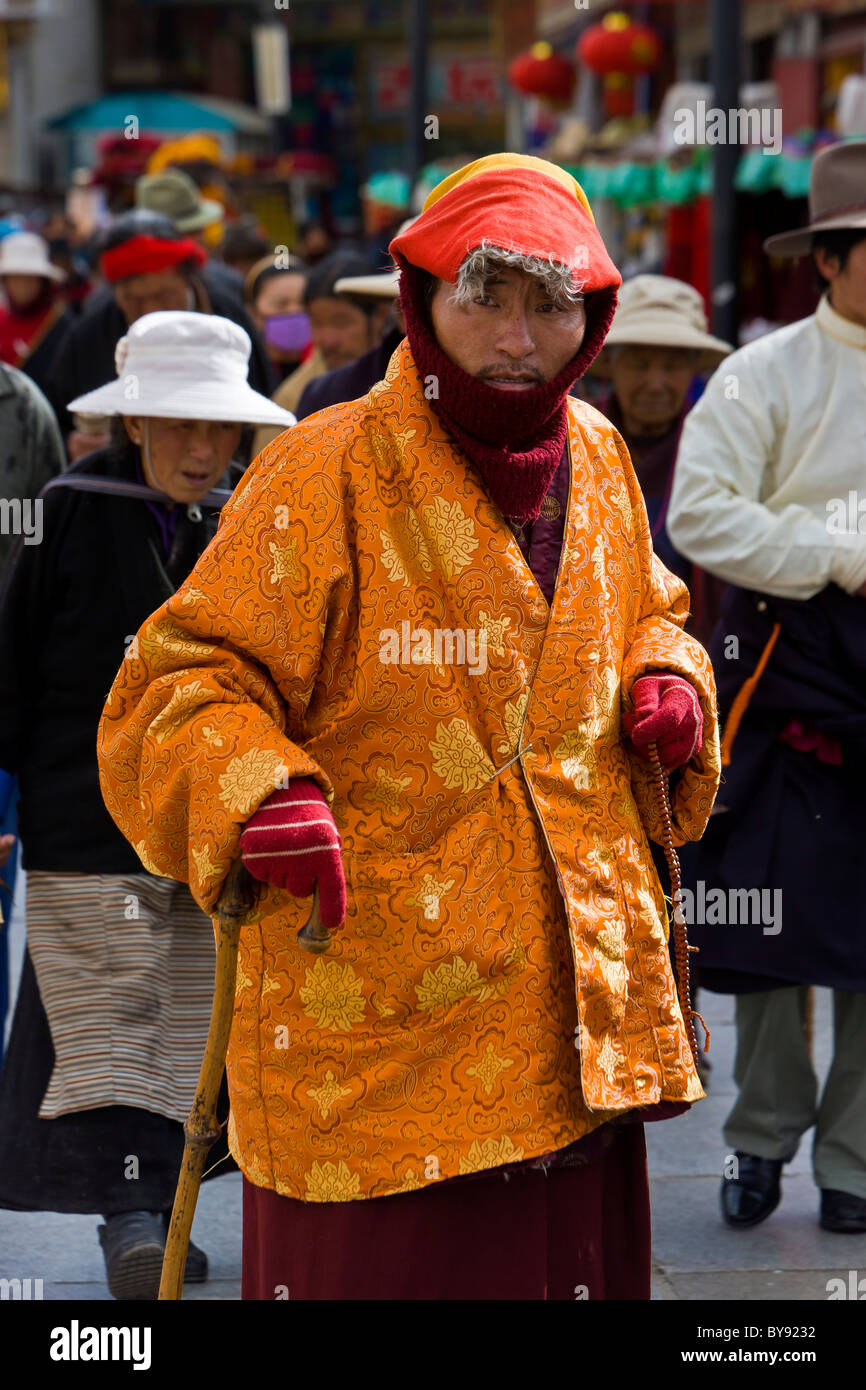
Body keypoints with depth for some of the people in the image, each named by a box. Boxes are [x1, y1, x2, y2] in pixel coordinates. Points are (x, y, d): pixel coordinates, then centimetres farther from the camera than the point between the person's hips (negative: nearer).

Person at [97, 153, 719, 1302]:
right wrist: (254, 789, -31)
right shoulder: (325, 474, -12)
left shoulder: (596, 457, 9)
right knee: (383, 1262, 0)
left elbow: (645, 616, 26)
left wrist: (668, 680, 3)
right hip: (373, 988, -6)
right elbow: (180, 686, -11)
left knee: (580, 1261, 15)